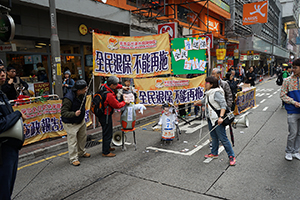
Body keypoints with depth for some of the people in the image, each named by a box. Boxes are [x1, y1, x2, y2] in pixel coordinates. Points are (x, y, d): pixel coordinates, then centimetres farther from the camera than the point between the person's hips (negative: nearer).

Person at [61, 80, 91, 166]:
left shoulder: (81, 95, -6)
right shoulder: (68, 98, -32)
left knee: (82, 137, 21)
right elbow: (63, 113, -32)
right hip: (71, 123, -8)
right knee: (73, 141, -1)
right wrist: (74, 114, -44)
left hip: (81, 121, 8)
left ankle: (81, 152, 42)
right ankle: (73, 159, 14)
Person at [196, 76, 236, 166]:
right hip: (210, 118, 9)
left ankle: (231, 156, 6)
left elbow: (223, 105, -21)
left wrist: (221, 117, -29)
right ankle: (214, 153, 30)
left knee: (223, 138, -5)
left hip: (217, 119, -9)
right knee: (214, 136, 17)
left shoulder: (217, 92, -15)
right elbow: (204, 101, 33)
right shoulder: (208, 93, 13)